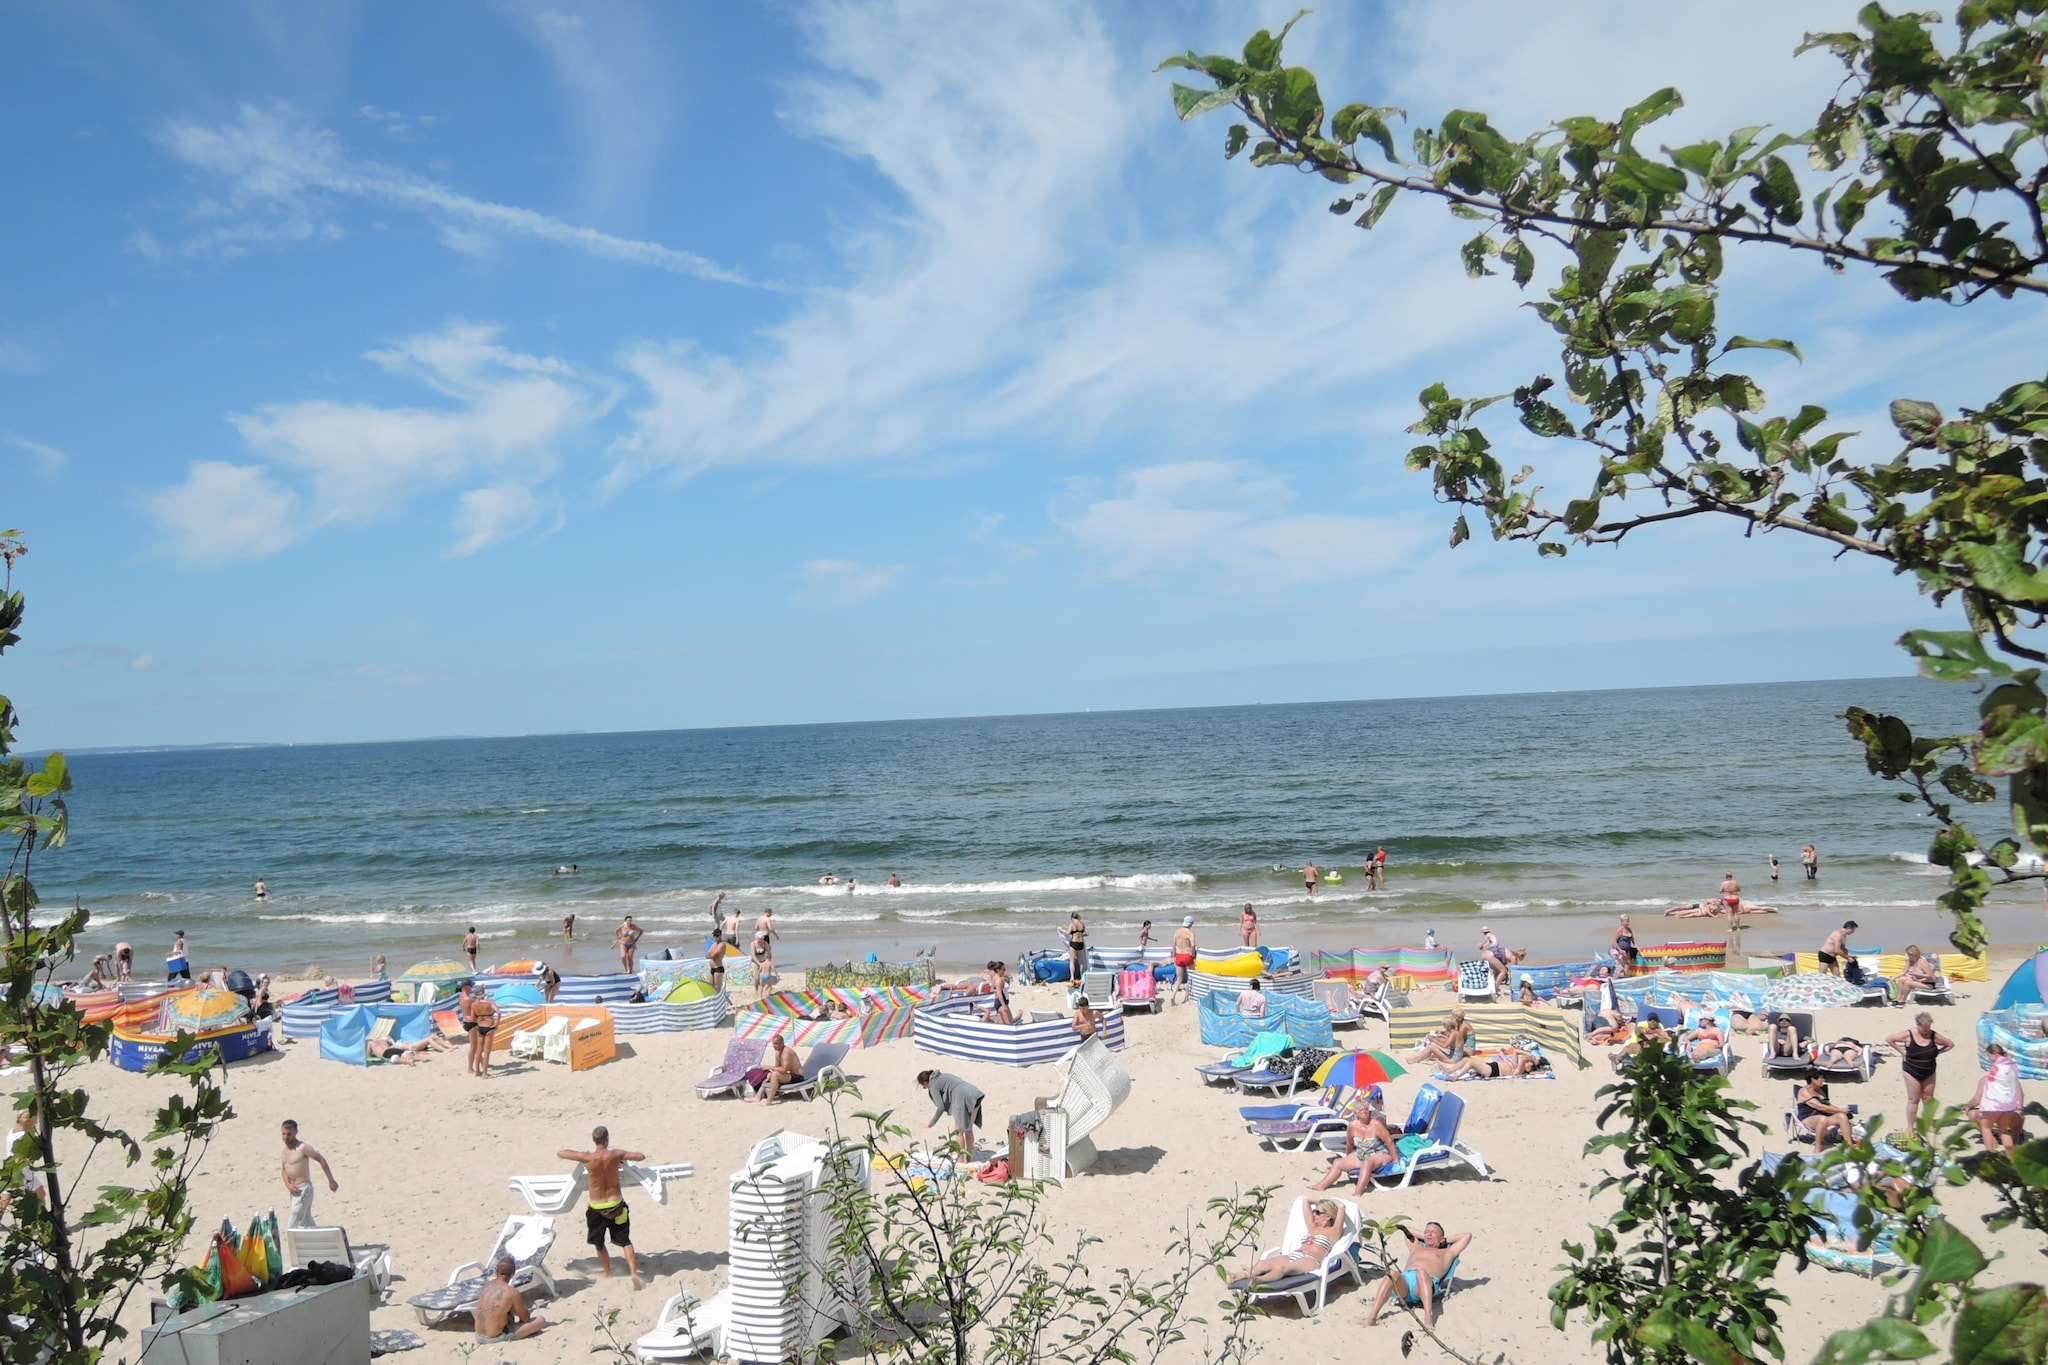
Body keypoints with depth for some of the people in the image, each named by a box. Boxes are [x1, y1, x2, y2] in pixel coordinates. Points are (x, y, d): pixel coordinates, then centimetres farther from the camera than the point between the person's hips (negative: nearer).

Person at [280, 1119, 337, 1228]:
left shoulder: (303, 1147, -13)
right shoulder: (285, 1149, 10)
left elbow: (321, 1160, -13)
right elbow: (284, 1170, 15)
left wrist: (331, 1180, -16)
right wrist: (288, 1184, -5)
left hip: (303, 1189, -8)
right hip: (294, 1190, 8)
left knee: (292, 1227, -9)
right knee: (307, 1223, 15)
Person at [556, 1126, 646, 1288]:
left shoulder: (587, 1158, -15)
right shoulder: (616, 1154, -12)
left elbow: (560, 1153, -4)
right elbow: (641, 1156, -1)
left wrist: (580, 1154, 11)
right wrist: (625, 1157, 16)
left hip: (596, 1208, -1)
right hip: (616, 1204, 1)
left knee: (599, 1244, 22)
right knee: (625, 1241, 12)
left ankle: (608, 1274, 32)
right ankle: (634, 1272, -4)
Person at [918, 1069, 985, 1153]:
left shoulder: (933, 1086, -1)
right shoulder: (941, 1076, 24)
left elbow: (941, 1107, -7)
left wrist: (931, 1122, 4)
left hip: (964, 1100, -9)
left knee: (958, 1132, 4)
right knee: (968, 1130, 18)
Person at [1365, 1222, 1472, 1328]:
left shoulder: (1446, 1253, 35)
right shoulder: (1416, 1248, 44)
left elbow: (1467, 1235, 35)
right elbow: (1404, 1227, 57)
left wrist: (1446, 1240, 43)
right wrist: (1423, 1237, 53)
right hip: (1405, 1278, 2)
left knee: (1421, 1272, -41)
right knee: (1392, 1274, -36)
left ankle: (1428, 1316, -59)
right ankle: (1372, 1316, -54)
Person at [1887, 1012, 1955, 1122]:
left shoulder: (1934, 1036, -9)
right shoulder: (1908, 1035, -15)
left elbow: (1950, 1044, 5)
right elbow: (1889, 1039, -7)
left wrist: (1937, 1052, -4)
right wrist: (1902, 1052, -10)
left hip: (1929, 1073, 3)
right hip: (1912, 1072, -3)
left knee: (1928, 1100, 11)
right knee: (1913, 1100, 0)